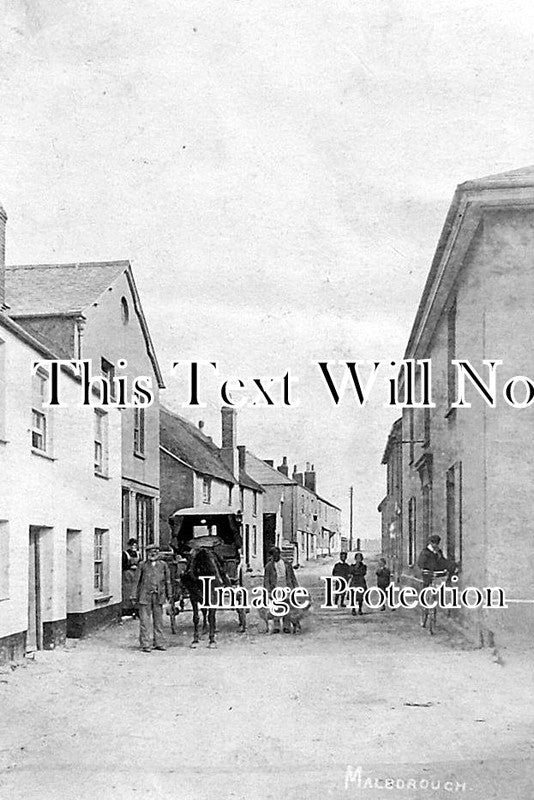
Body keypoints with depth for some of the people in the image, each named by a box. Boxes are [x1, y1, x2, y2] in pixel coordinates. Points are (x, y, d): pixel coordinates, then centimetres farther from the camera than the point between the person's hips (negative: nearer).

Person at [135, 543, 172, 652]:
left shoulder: (163, 565, 7)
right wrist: (137, 596, 7)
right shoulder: (143, 565, 3)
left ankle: (159, 643, 18)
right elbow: (138, 581, 8)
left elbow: (167, 581, 12)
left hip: (158, 596, 2)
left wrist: (169, 595, 9)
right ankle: (146, 644, 1)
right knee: (145, 620, -3)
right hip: (145, 595, -2)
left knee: (158, 620, 8)